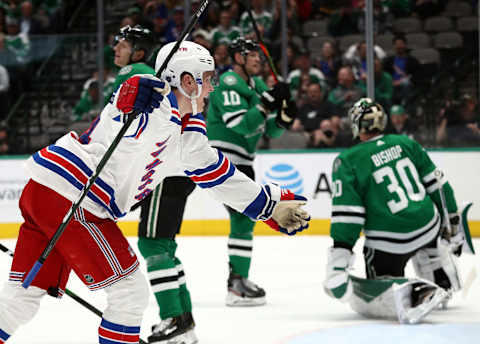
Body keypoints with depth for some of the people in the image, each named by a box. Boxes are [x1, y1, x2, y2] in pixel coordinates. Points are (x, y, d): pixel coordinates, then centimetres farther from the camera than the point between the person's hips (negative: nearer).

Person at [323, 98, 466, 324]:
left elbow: (347, 214, -15)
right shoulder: (406, 144, 4)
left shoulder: (347, 162, -9)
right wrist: (452, 222, 22)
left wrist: (338, 261, -13)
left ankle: (415, 294, -23)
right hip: (428, 225, 5)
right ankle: (445, 286, 41)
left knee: (369, 301, 5)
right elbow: (436, 184, 10)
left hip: (388, 245, -5)